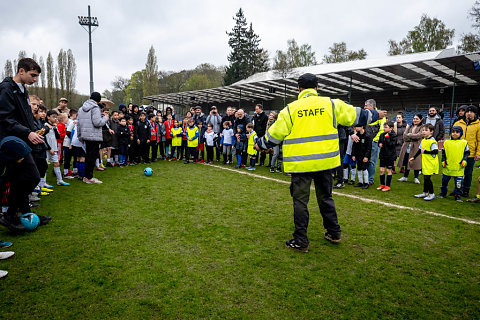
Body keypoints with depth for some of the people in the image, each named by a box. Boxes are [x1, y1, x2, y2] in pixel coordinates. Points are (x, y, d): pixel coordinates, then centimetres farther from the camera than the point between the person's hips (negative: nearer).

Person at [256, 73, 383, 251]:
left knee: (300, 201, 6)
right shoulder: (331, 104, 4)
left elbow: (275, 133, 2)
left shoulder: (291, 109, -2)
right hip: (324, 161, 3)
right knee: (325, 197, 20)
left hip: (300, 163, -3)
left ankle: (300, 241, 12)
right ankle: (334, 233, 32)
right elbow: (355, 115, 14)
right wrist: (375, 115, 32)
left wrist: (261, 144, 20)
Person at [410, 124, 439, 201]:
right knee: (425, 178, 15)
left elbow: (436, 151, -23)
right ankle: (425, 193, 26)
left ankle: (431, 194, 8)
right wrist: (414, 157, 23)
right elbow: (420, 150, 21)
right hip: (425, 163, 8)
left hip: (431, 164, -8)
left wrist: (425, 151, -23)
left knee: (427, 178, -6)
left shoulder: (432, 141, -16)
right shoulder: (423, 141, 10)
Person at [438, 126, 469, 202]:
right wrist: (443, 161, 4)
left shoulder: (464, 142, 2)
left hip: (459, 167, -2)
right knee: (444, 180, 12)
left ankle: (457, 195, 14)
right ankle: (443, 192, 29)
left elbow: (467, 153, 7)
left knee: (458, 182, 0)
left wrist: (464, 160, -5)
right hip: (447, 167, 2)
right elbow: (443, 153, 13)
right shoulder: (447, 142, 6)